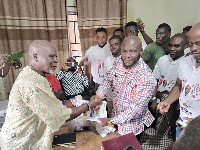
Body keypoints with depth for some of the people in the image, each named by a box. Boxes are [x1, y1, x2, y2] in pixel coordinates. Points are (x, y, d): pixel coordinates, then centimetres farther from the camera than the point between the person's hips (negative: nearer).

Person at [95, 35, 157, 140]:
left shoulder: (147, 78, -31)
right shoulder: (118, 62, -12)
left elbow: (137, 108, -27)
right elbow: (108, 79, 3)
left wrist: (111, 121, -26)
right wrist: (98, 96, -13)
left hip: (132, 126, -5)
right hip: (116, 116, 6)